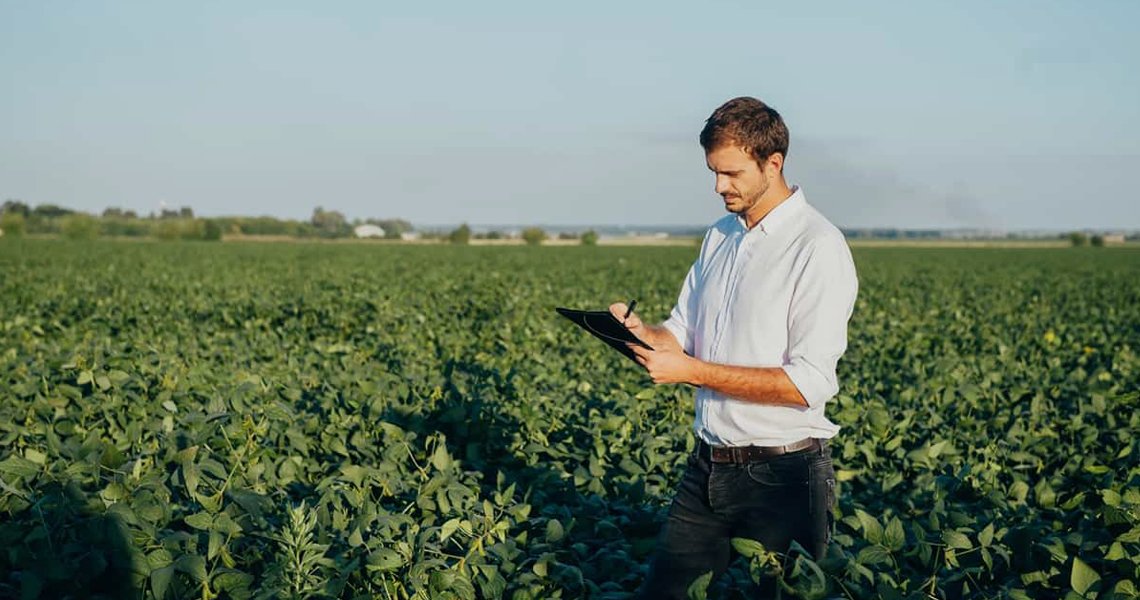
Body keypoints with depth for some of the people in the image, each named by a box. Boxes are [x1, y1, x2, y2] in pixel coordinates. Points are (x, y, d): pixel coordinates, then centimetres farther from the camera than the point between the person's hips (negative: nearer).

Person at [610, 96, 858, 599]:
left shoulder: (819, 247, -15)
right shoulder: (719, 237, 11)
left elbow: (809, 383, -21)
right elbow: (682, 334, 15)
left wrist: (692, 371, -22)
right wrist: (639, 330, -8)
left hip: (782, 478, -7)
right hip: (709, 466, 7)